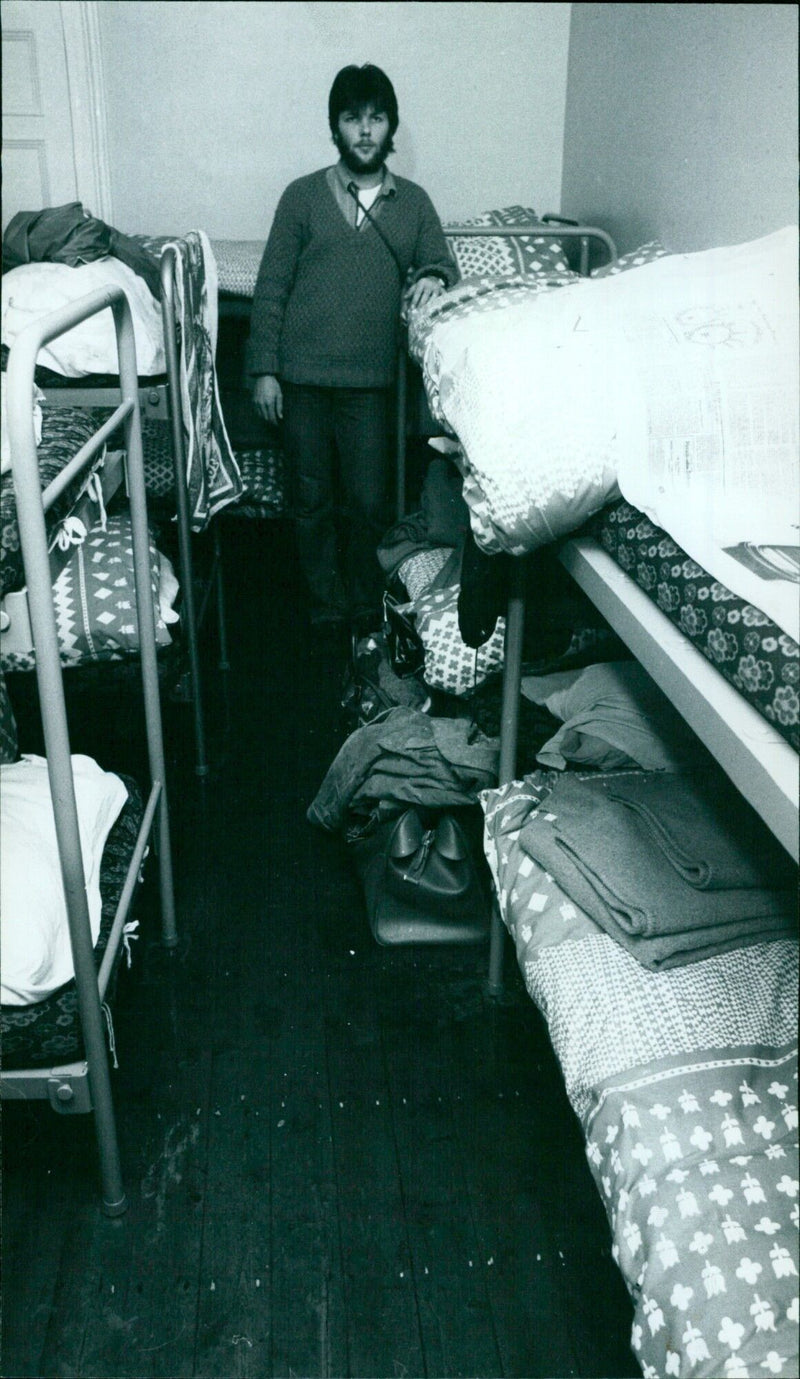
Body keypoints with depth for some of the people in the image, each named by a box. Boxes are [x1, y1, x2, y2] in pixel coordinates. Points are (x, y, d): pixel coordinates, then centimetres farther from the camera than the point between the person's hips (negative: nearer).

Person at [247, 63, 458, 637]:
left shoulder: (413, 202, 9)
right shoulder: (303, 196, 4)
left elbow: (442, 264, 14)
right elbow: (271, 287, 3)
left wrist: (434, 278, -12)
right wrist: (265, 369, -3)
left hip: (371, 380, 1)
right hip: (302, 375, 0)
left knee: (370, 504, 1)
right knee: (312, 503, 7)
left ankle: (367, 612, 20)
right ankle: (327, 611, 23)